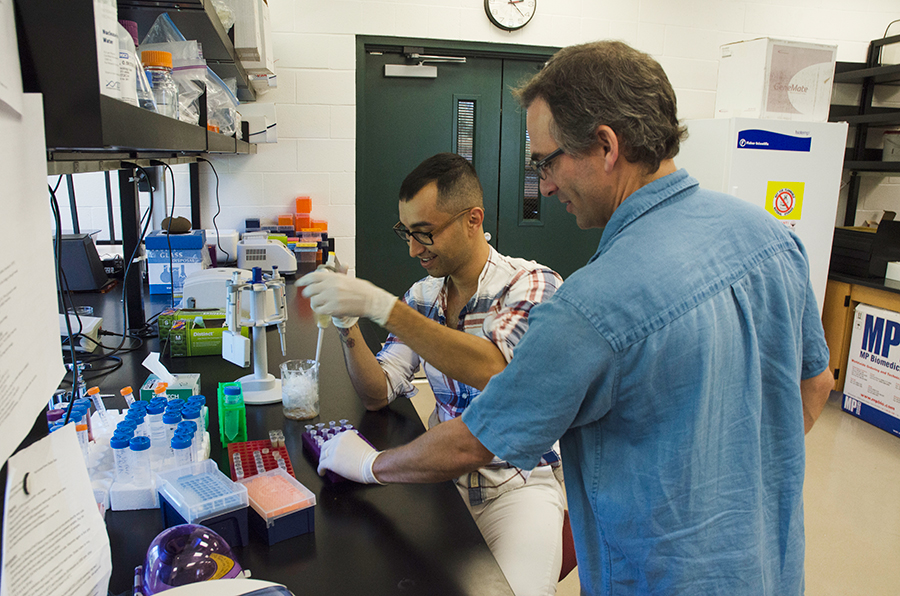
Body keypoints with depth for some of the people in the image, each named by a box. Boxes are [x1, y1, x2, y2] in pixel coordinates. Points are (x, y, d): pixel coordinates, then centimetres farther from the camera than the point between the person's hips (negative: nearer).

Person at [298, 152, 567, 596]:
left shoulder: (531, 285, -12)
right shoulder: (422, 297, 5)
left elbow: (489, 368, -31)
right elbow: (379, 394, 4)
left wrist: (380, 305, -32)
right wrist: (349, 327, -14)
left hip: (517, 484, -4)